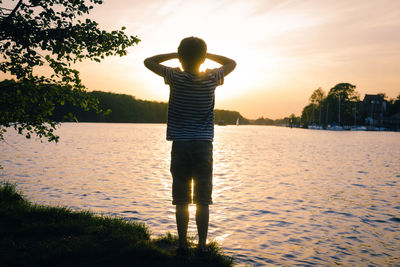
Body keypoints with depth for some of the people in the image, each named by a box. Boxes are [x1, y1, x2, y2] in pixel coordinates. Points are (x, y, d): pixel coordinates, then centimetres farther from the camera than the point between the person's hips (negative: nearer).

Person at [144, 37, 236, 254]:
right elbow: (231, 63, 17)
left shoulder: (176, 77, -5)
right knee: (202, 201, 6)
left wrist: (174, 54, 6)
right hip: (204, 146, 1)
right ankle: (202, 245, 10)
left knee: (181, 201, 6)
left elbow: (149, 62, 8)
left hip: (180, 146, 0)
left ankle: (183, 244, 11)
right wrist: (205, 54, 10)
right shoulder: (211, 79, -2)